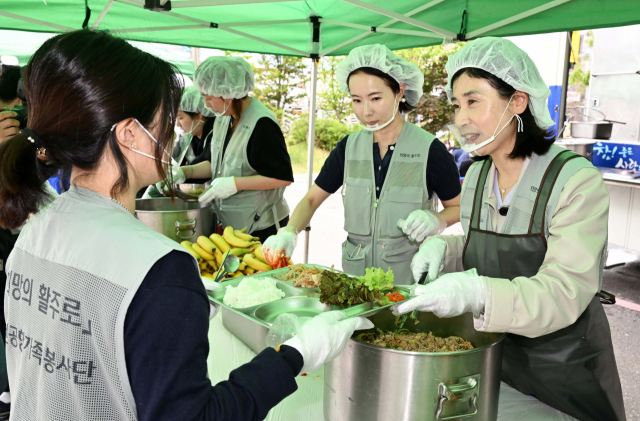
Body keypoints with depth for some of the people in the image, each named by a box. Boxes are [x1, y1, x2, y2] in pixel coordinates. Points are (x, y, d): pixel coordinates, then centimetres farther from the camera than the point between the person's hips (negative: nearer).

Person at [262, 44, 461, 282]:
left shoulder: (430, 149, -10)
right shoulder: (348, 148, 1)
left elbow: (458, 208, 0)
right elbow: (312, 199, 6)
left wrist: (435, 221, -21)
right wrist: (289, 233, -12)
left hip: (409, 278, -3)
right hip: (354, 274, 3)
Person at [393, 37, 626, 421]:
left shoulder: (576, 180, -21)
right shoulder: (477, 176, -1)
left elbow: (564, 292, -27)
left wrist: (477, 293, -43)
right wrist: (443, 248, -10)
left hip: (565, 371, -5)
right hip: (491, 358, 6)